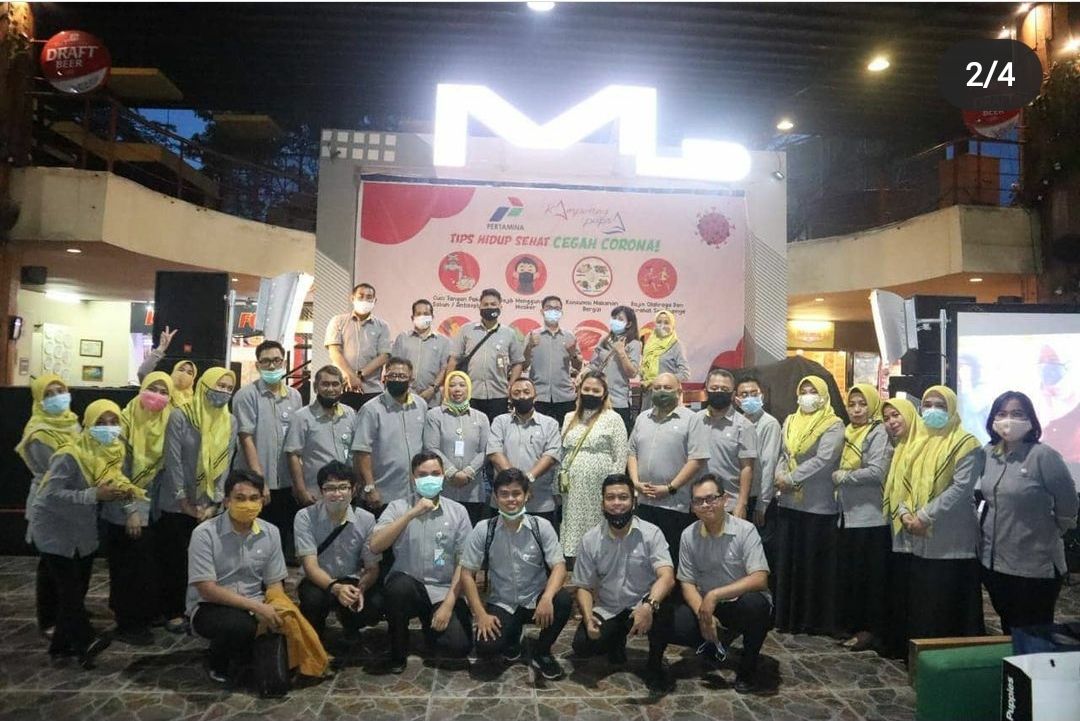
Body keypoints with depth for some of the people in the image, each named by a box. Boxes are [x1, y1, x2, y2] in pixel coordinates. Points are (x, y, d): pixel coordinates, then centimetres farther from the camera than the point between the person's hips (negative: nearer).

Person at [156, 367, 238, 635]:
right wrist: (185, 503, -12)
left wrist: (214, 504, -5)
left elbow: (224, 465, 0)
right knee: (174, 559, 6)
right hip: (176, 504, -3)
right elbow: (173, 462, -13)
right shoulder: (180, 417, -13)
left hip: (208, 505, 4)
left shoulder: (230, 422, 0)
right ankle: (173, 612, 21)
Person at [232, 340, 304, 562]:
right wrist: (259, 480, -15)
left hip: (287, 484, 4)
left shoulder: (294, 396, 8)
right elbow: (246, 439, -10)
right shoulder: (247, 395, -6)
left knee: (286, 539, 11)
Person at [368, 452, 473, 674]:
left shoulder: (457, 511, 1)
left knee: (458, 646, -20)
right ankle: (398, 652, -7)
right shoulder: (397, 507, -1)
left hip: (444, 591, 1)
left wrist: (449, 603, -11)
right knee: (398, 585, -35)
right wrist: (412, 513, -20)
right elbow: (375, 546, -16)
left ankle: (430, 622, 17)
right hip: (407, 587, -1)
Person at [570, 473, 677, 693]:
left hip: (642, 606, -2)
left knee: (663, 606, -34)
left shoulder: (651, 533, -13)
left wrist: (649, 605, -45)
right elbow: (583, 587, -1)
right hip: (607, 610, 2)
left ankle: (655, 665, -5)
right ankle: (616, 639, 15)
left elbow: (667, 577, -25)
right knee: (582, 646, -21)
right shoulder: (590, 540, -5)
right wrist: (588, 618, -22)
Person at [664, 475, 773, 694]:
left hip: (742, 604, -3)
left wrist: (714, 595, -28)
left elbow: (760, 579, -24)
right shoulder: (688, 536, -3)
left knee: (755, 603, -38)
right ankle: (716, 644, 11)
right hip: (706, 605, 3)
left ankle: (748, 667, -8)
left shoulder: (745, 530, -14)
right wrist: (703, 612, -19)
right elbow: (687, 583, 0)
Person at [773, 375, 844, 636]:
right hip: (789, 502, 5)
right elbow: (783, 454, 12)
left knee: (815, 563, 2)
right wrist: (780, 477, -7)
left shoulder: (833, 425, -4)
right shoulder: (790, 422, 14)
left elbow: (823, 460, -15)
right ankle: (788, 617, 19)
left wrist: (791, 478, -14)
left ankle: (817, 621, 13)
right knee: (787, 561, 8)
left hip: (818, 504, -5)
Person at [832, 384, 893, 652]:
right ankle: (851, 624, 24)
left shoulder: (878, 433, -8)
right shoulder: (849, 433, 14)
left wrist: (843, 476, -10)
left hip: (870, 517, -7)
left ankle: (871, 629, 10)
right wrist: (837, 478, 2)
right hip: (848, 514, 8)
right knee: (848, 573, 13)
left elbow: (876, 472, -19)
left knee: (870, 575, 0)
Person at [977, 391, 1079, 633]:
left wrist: (1052, 530, 5)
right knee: (1008, 631, 21)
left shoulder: (1043, 455, -17)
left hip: (1035, 566, -5)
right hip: (993, 561, 6)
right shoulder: (987, 453, 2)